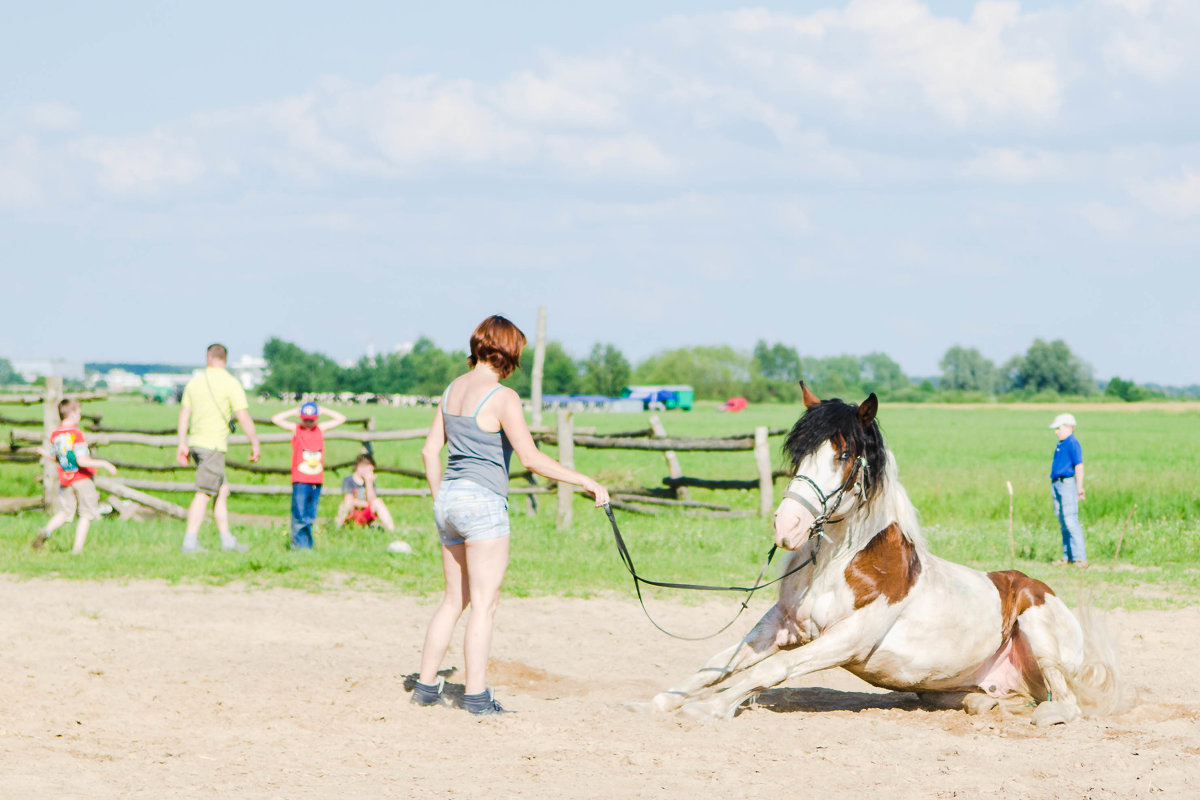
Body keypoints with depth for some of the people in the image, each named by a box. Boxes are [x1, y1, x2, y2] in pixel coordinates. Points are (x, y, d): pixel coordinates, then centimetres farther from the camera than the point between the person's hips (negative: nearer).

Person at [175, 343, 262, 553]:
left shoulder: (195, 382, 10)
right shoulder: (230, 384, -8)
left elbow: (184, 414, 12)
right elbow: (244, 418, -12)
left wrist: (182, 444, 16)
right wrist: (255, 444, -2)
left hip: (195, 442, 7)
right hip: (213, 445, -7)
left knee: (222, 491, 14)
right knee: (204, 494, -7)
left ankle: (227, 540, 15)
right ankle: (190, 542, -12)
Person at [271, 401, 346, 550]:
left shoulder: (321, 429, 13)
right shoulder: (295, 429, 4)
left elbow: (341, 419, 19)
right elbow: (276, 419, -3)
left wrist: (322, 410, 13)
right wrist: (293, 412, 3)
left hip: (317, 481, 3)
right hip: (300, 481, -3)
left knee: (310, 517, 6)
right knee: (299, 516, -9)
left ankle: (308, 546, 9)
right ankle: (299, 544, -4)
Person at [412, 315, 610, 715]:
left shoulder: (453, 389, 11)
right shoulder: (502, 397, -12)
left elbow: (430, 451, 15)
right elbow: (530, 458, -18)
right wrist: (585, 481, -14)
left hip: (448, 499, 8)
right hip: (483, 501, -8)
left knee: (454, 599, 16)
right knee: (484, 602, -3)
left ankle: (426, 685, 16)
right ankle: (476, 694, -4)